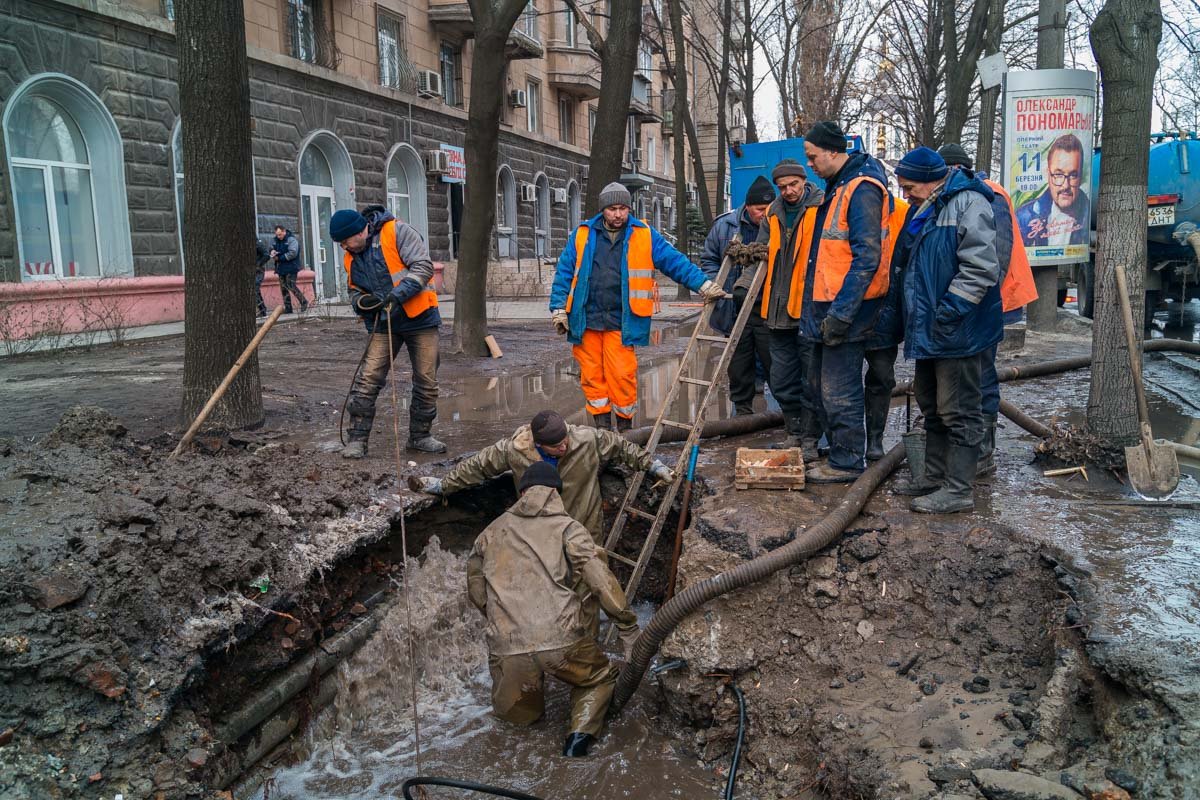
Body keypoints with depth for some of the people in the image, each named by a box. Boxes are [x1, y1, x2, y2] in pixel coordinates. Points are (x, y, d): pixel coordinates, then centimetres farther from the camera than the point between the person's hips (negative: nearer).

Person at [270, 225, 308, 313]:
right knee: (283, 288, 7)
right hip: (281, 268, 8)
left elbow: (292, 253, -20)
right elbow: (272, 246, 27)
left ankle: (304, 302, 3)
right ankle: (288, 308, 12)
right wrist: (272, 251, 1)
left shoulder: (292, 239, -11)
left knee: (291, 286, -12)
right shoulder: (277, 239, 13)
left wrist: (279, 258, -17)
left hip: (291, 268, -8)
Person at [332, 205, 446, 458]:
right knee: (367, 380, -7)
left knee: (426, 383, 4)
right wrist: (362, 301, -6)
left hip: (420, 318, -4)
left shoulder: (397, 232, -10)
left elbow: (423, 267, -17)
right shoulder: (351, 258, 9)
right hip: (383, 324, 4)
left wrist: (399, 293, -28)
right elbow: (354, 292, 19)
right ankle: (357, 439, 2)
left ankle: (420, 435, 20)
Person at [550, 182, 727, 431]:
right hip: (586, 320, 2)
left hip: (621, 322, -1)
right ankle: (602, 425, 18)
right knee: (591, 375, 5)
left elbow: (676, 262, 3)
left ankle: (625, 425, 13)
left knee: (623, 375, -5)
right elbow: (564, 273, 10)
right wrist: (559, 309, 4)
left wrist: (703, 285, -6)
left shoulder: (644, 235, 5)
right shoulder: (582, 235, 8)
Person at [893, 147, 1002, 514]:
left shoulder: (969, 205, -16)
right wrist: (917, 319, 18)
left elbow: (980, 268, -24)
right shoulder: (929, 211, 16)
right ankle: (935, 475, 30)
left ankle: (960, 489, 5)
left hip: (958, 333, -10)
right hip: (930, 331, 10)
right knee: (932, 406, 18)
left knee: (959, 411, -3)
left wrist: (949, 313, -22)